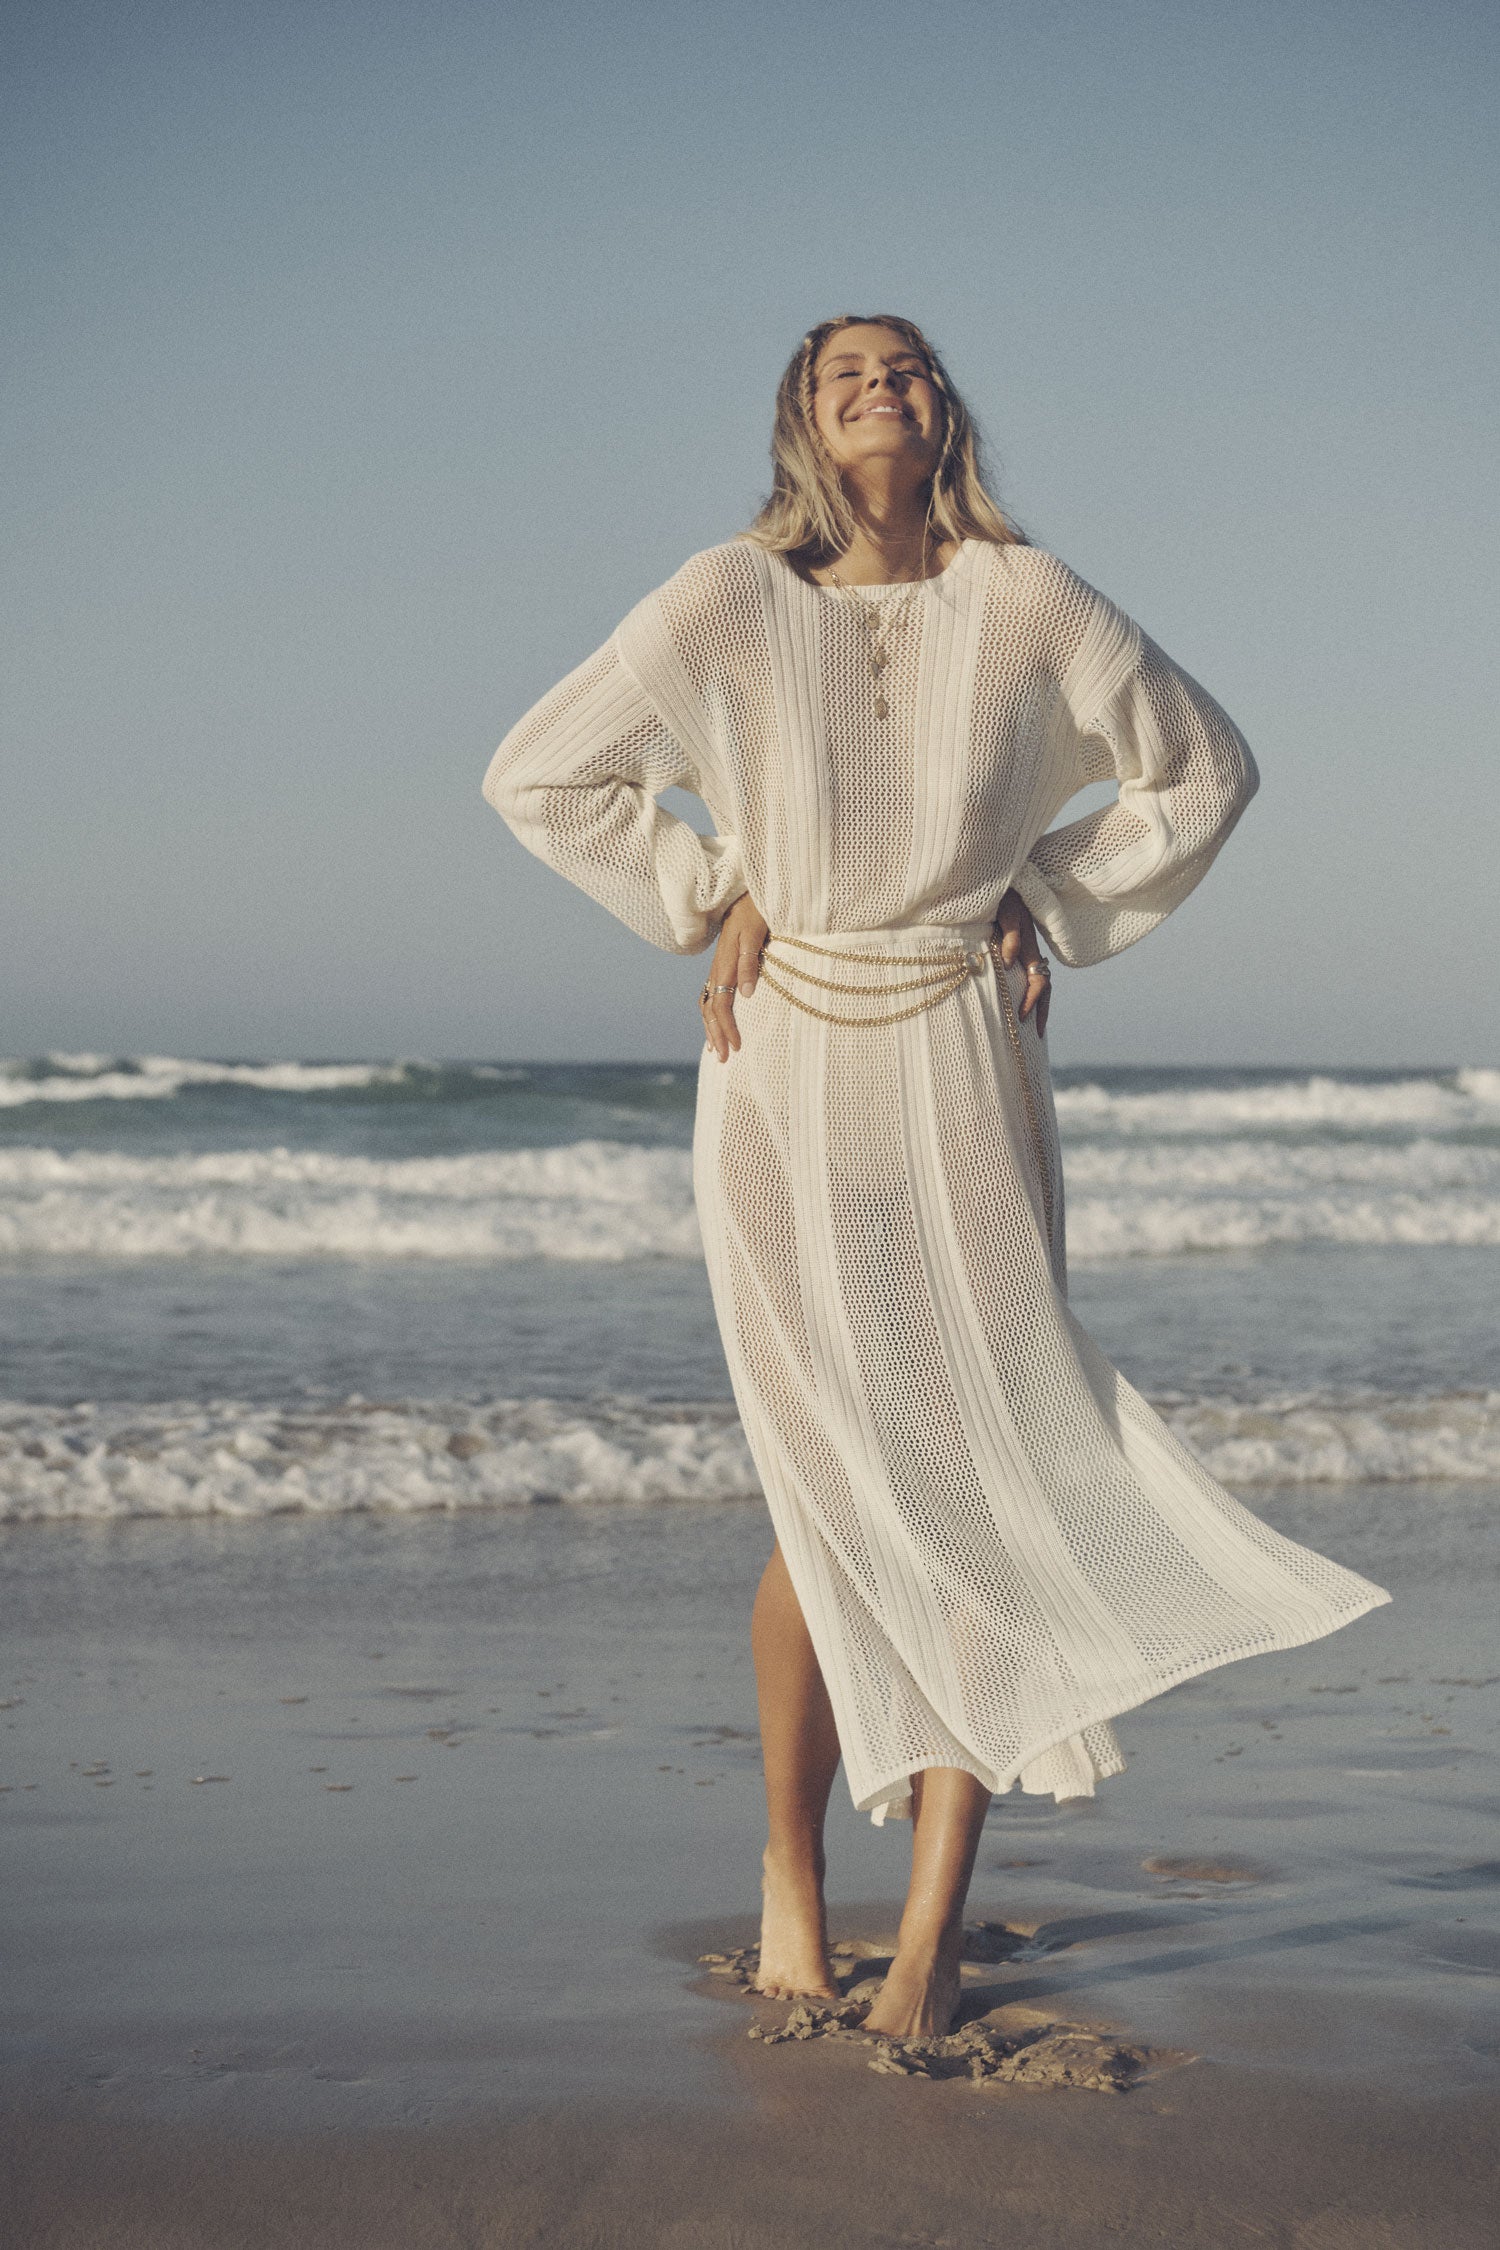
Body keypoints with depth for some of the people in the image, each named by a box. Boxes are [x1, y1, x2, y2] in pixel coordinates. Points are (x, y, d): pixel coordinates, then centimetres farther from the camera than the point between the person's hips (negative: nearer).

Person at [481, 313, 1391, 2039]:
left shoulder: (1030, 605, -1)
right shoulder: (727, 605, -4)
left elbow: (1204, 767, 12)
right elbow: (536, 776, 6)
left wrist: (1051, 910, 4)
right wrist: (709, 905, 1)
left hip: (966, 1075, 1)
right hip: (787, 1079, -1)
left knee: (984, 1480, -5)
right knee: (835, 1503, -3)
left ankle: (932, 1928, 2)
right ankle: (789, 1863, 20)